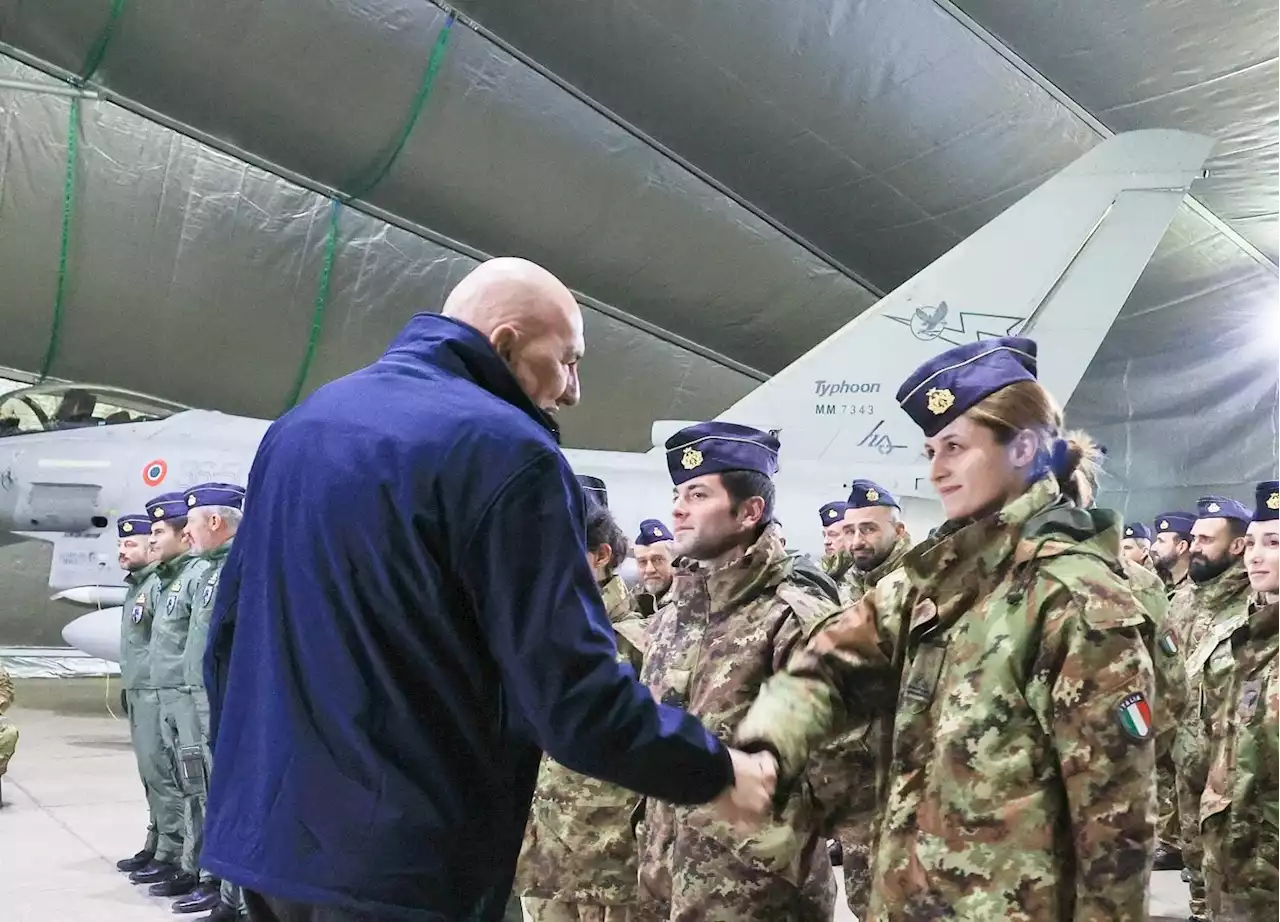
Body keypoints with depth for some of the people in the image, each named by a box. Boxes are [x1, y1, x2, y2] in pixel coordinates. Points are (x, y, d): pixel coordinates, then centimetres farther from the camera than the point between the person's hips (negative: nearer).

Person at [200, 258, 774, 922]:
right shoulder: (506, 451, -14)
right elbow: (571, 695, -18)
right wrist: (717, 771, -4)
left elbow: (228, 631, 17)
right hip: (395, 860, -8)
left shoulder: (299, 425, 12)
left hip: (260, 834, 8)